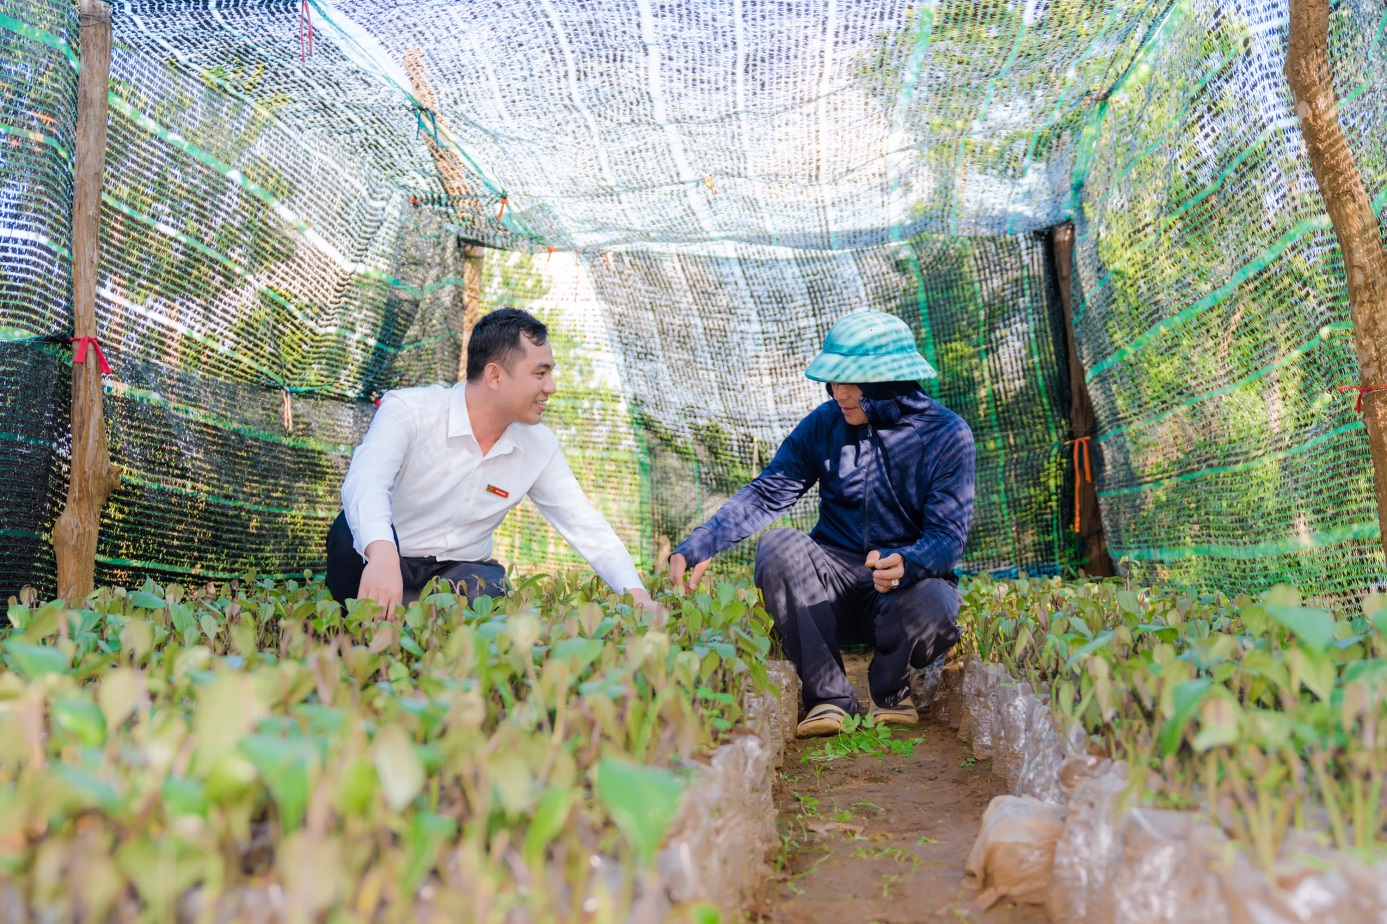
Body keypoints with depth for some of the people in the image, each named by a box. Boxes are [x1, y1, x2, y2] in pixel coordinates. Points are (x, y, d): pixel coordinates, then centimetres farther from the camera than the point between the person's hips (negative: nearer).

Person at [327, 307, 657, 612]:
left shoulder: (540, 446, -2)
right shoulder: (408, 411, -18)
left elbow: (584, 523, -2)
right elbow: (364, 482, -35)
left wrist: (635, 592, -18)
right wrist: (382, 553, -58)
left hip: (463, 571, 3)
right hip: (385, 563, -2)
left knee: (488, 590, -32)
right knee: (354, 530, -34)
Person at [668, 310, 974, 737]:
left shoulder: (945, 434, -8)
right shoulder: (825, 423, -1)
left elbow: (948, 536, -13)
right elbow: (767, 493, -6)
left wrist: (904, 565, -37)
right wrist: (699, 546, -21)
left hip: (911, 578, -2)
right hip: (836, 584, 3)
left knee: (930, 607, -36)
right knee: (778, 546, -27)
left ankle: (889, 691, 1)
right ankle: (829, 697, -16)